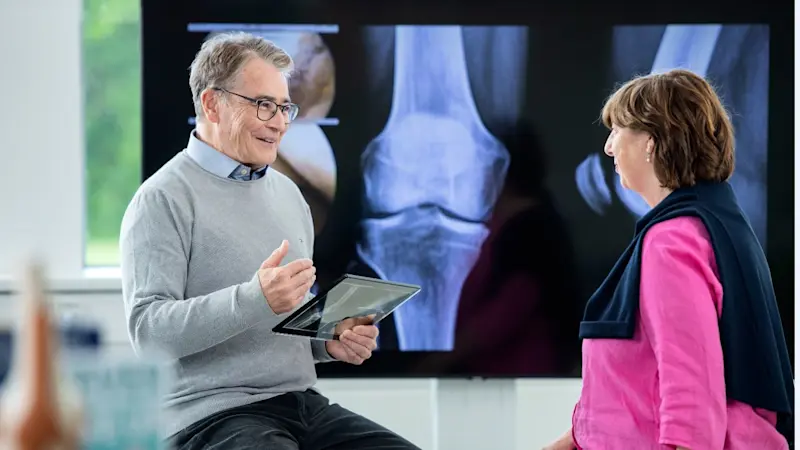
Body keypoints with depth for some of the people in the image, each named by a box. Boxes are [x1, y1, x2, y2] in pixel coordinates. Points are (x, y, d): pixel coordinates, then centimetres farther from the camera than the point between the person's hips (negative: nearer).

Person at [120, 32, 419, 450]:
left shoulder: (287, 193, 18)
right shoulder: (165, 199, -5)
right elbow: (148, 329, -15)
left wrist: (331, 340, 7)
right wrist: (254, 300, -26)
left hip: (303, 402, 7)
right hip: (211, 413, -7)